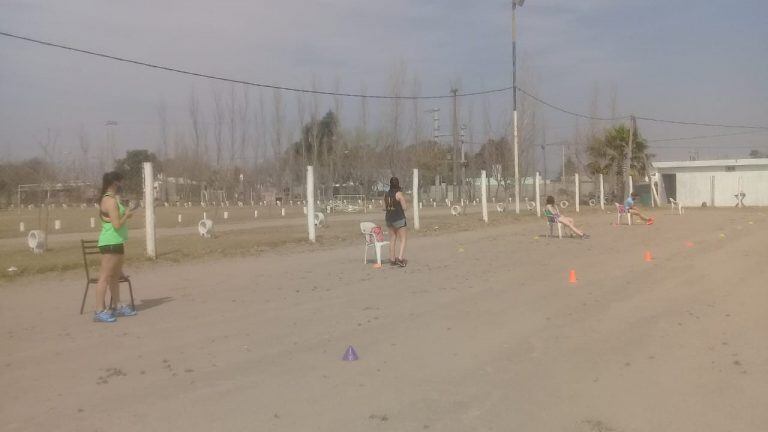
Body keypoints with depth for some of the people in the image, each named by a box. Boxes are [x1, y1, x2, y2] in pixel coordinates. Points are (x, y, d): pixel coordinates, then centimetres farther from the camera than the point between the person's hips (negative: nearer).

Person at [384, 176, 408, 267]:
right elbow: (404, 208, -14)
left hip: (389, 219, 7)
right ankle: (400, 258, -15)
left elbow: (384, 208, 10)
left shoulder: (386, 194, 5)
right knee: (403, 239, -1)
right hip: (399, 219, -7)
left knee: (392, 239, 14)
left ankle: (392, 259, 18)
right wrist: (406, 203, 6)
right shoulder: (399, 194, -14)